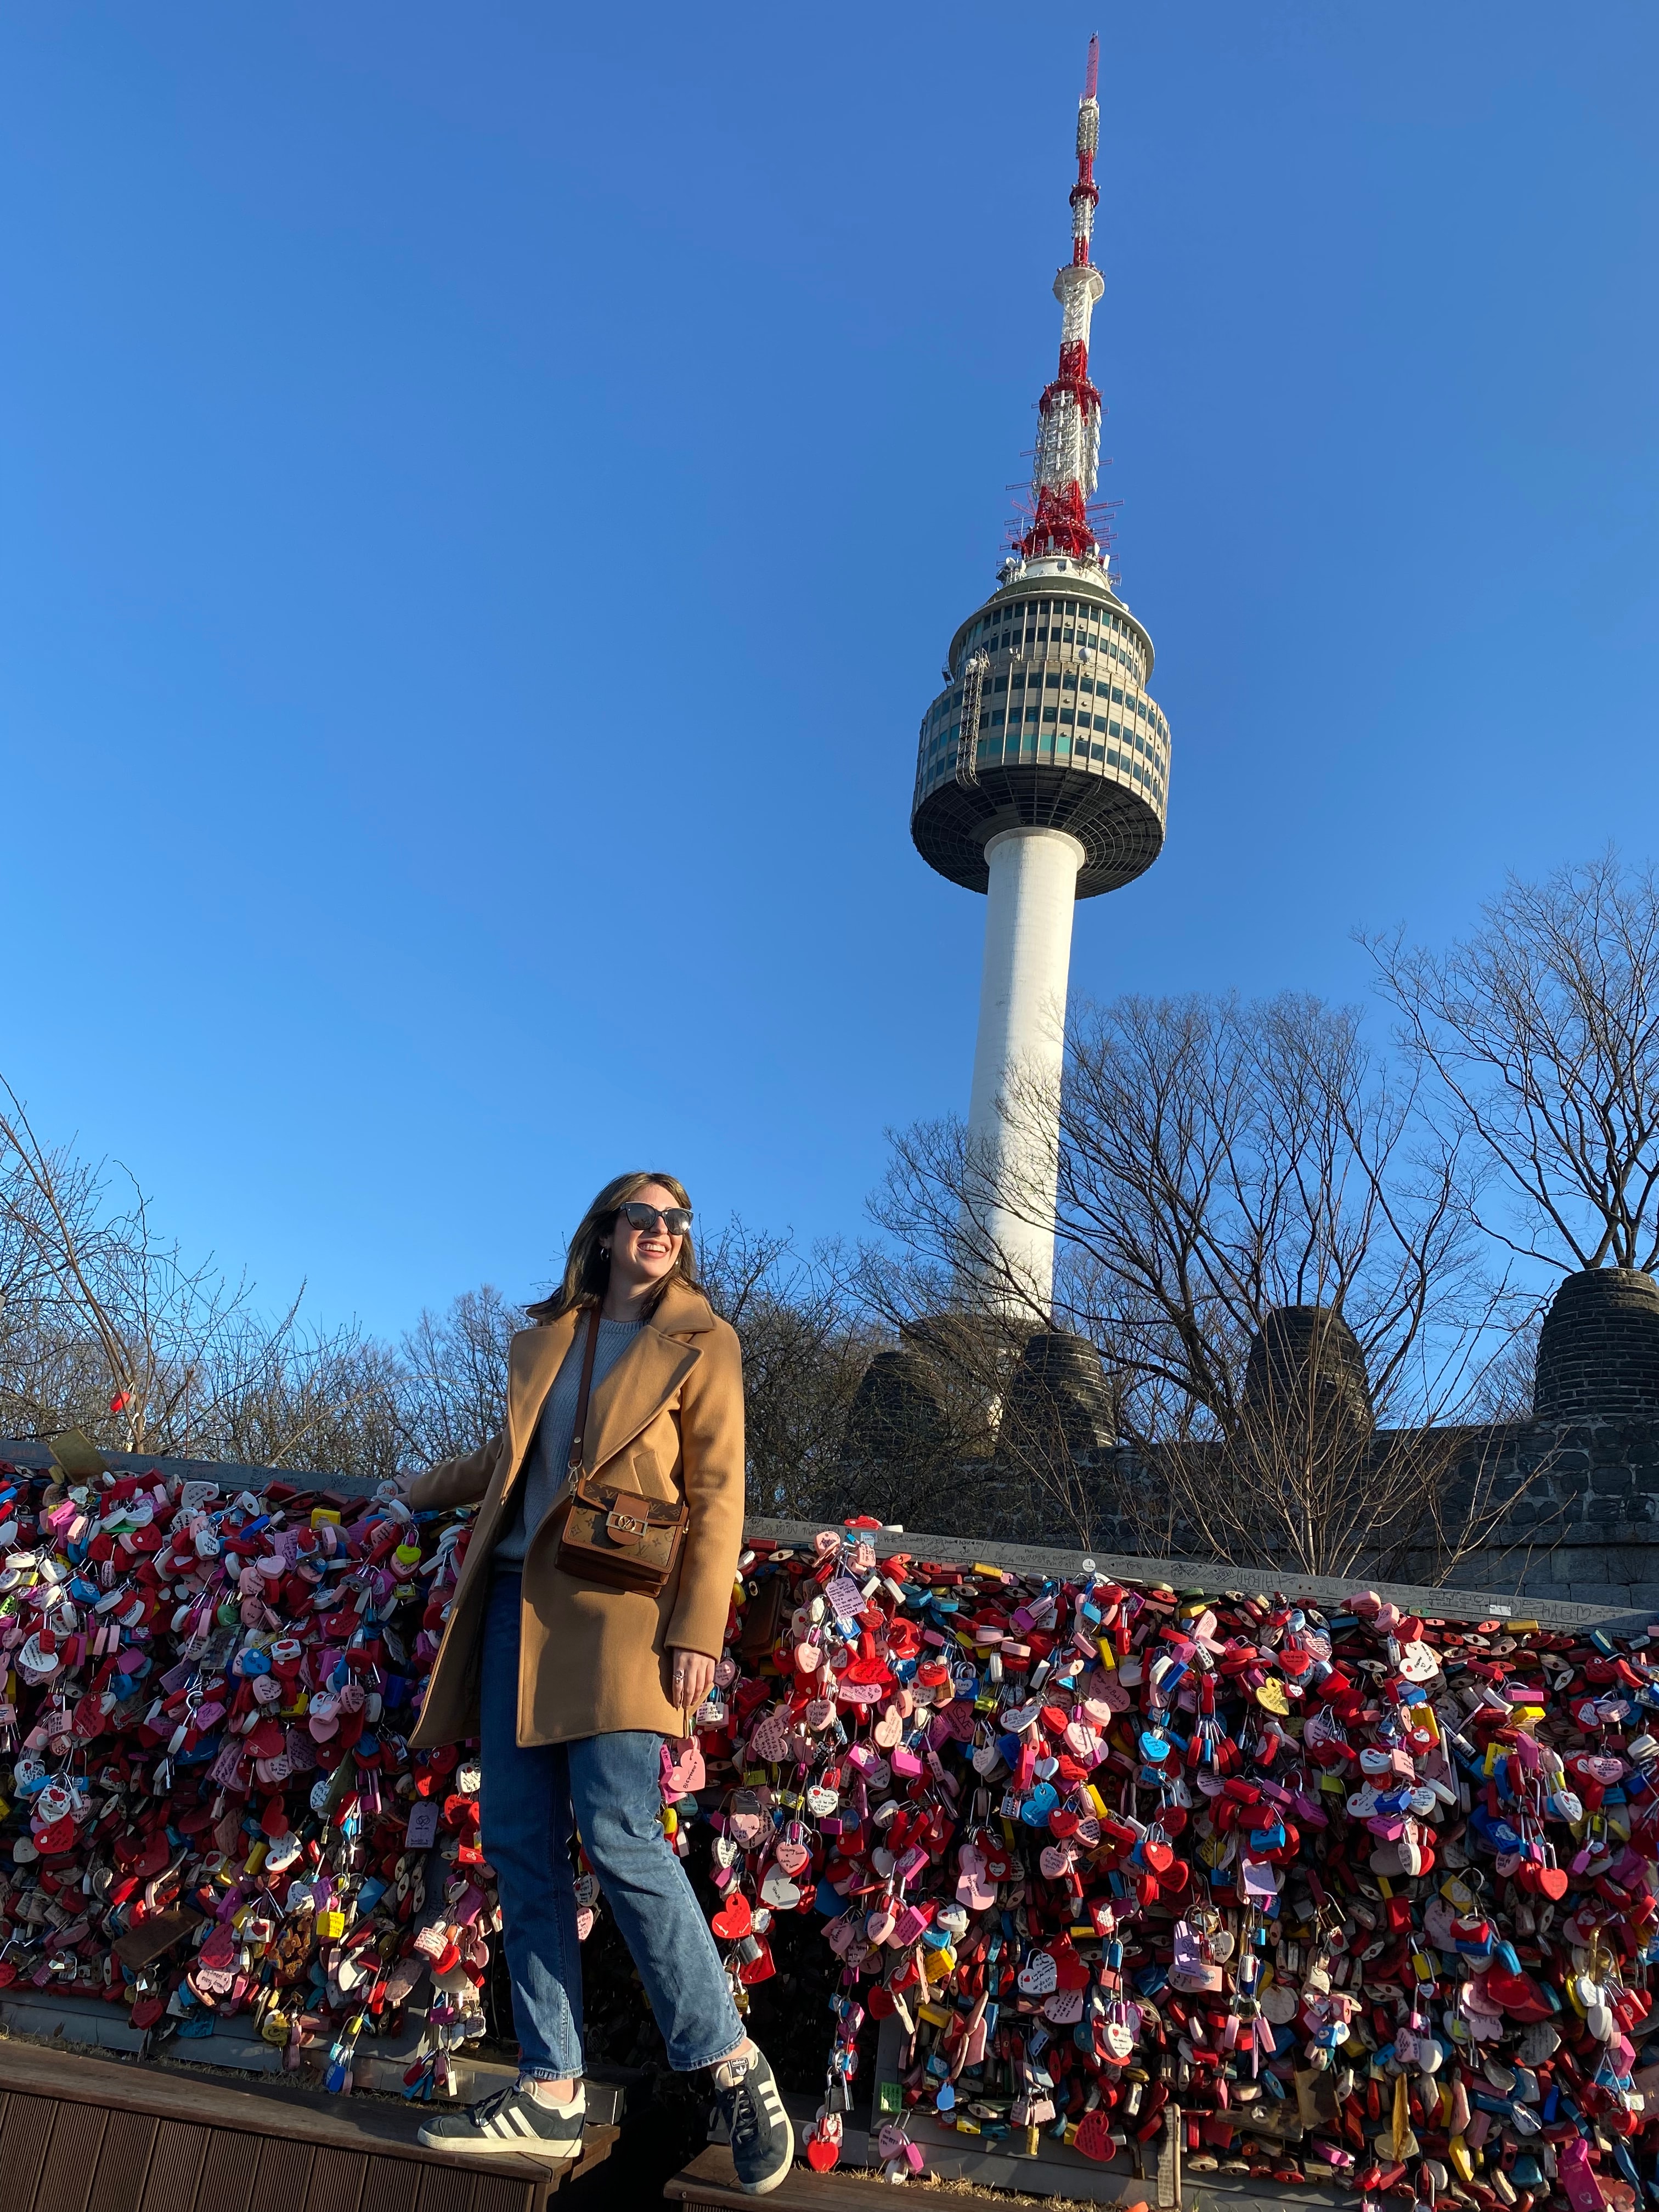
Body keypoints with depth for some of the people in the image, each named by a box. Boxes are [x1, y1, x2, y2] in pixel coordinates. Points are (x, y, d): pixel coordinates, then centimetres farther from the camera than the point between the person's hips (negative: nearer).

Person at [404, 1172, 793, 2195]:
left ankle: (735, 2067, 3)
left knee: (619, 1834, -12)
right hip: (521, 1600, 6)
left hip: (618, 1608, -5)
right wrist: (424, 1489, 39)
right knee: (520, 1843, 4)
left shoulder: (701, 1342, 2)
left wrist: (699, 1631, -12)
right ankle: (552, 2092, 15)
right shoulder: (544, 1341, 16)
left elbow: (718, 1495, -4)